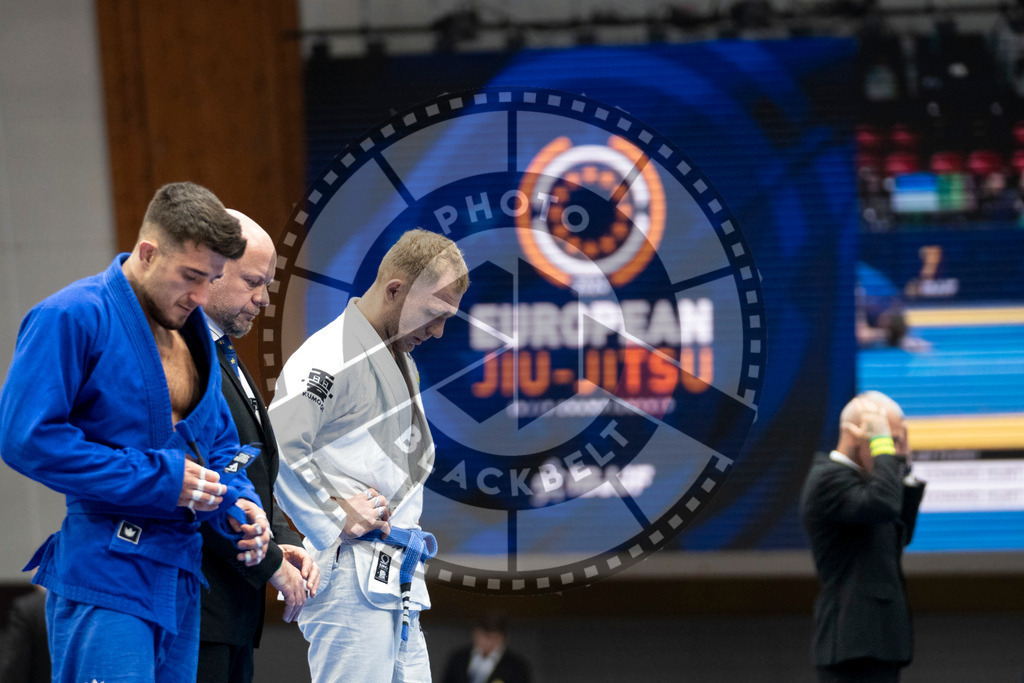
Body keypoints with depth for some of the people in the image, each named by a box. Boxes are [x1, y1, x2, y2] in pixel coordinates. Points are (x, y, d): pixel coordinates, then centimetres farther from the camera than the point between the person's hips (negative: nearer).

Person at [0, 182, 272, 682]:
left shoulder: (192, 332, 16)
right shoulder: (73, 317, -10)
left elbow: (218, 439, 26)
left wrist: (239, 502, 2)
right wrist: (161, 480, -17)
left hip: (178, 579, 8)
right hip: (101, 579, -8)